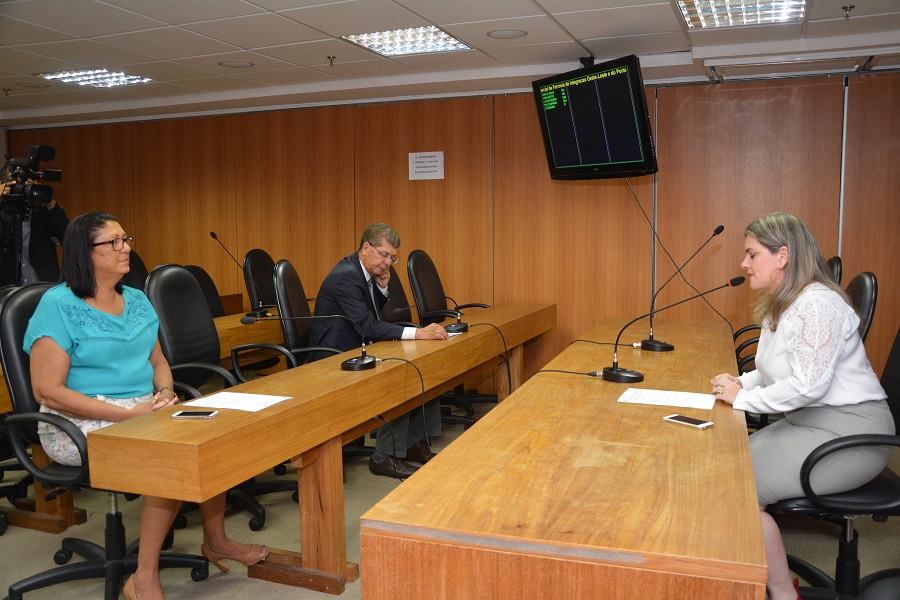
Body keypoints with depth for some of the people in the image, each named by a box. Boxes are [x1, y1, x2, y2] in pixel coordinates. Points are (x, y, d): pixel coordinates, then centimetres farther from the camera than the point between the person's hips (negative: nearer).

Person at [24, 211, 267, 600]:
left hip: (144, 411, 7)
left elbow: (158, 361, 18)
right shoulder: (58, 305, -9)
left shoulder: (137, 300, 12)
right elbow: (47, 391, -15)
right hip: (82, 423, -6)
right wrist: (129, 414, -22)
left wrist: (165, 393, -7)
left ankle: (216, 540, 3)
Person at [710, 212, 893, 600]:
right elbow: (779, 370, 19)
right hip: (808, 421, 10)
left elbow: (808, 384, -26)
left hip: (847, 433, -10)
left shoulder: (817, 303, -20)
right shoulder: (780, 305, 11)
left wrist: (743, 399, -16)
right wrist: (742, 383, 0)